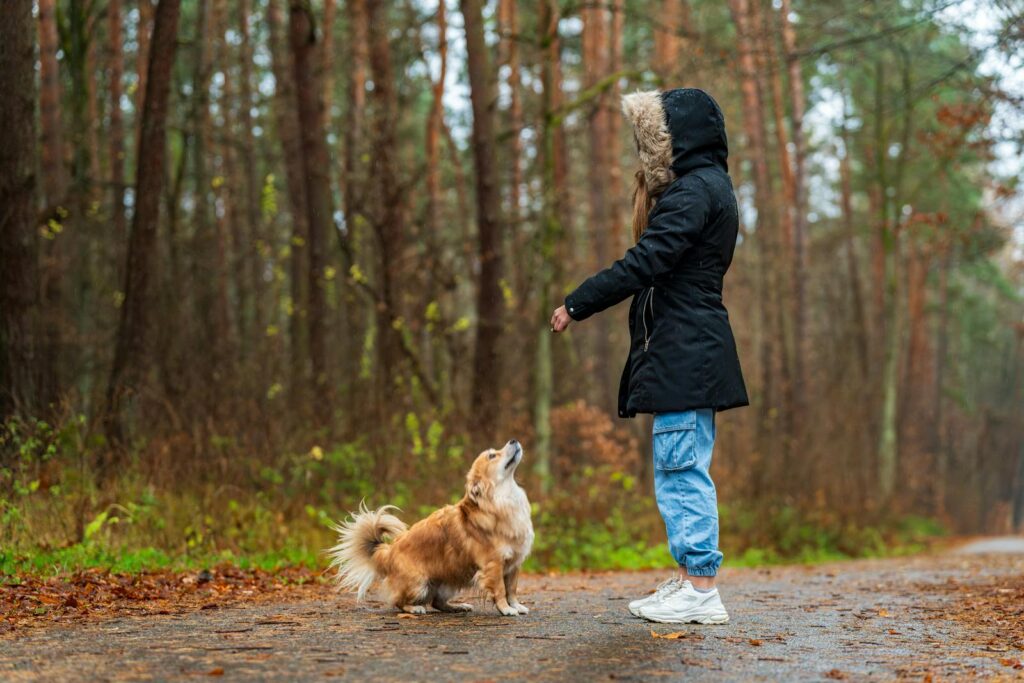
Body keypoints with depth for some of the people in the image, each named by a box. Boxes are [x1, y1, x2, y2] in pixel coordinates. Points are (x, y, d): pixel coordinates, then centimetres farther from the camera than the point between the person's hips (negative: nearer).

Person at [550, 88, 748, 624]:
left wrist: (575, 305, -14)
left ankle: (701, 591, -4)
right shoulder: (706, 185, 19)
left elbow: (643, 263, -20)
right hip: (688, 353, 11)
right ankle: (688, 581, 21)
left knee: (681, 470, -7)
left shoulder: (694, 190, -14)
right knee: (682, 470, 14)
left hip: (685, 353, -11)